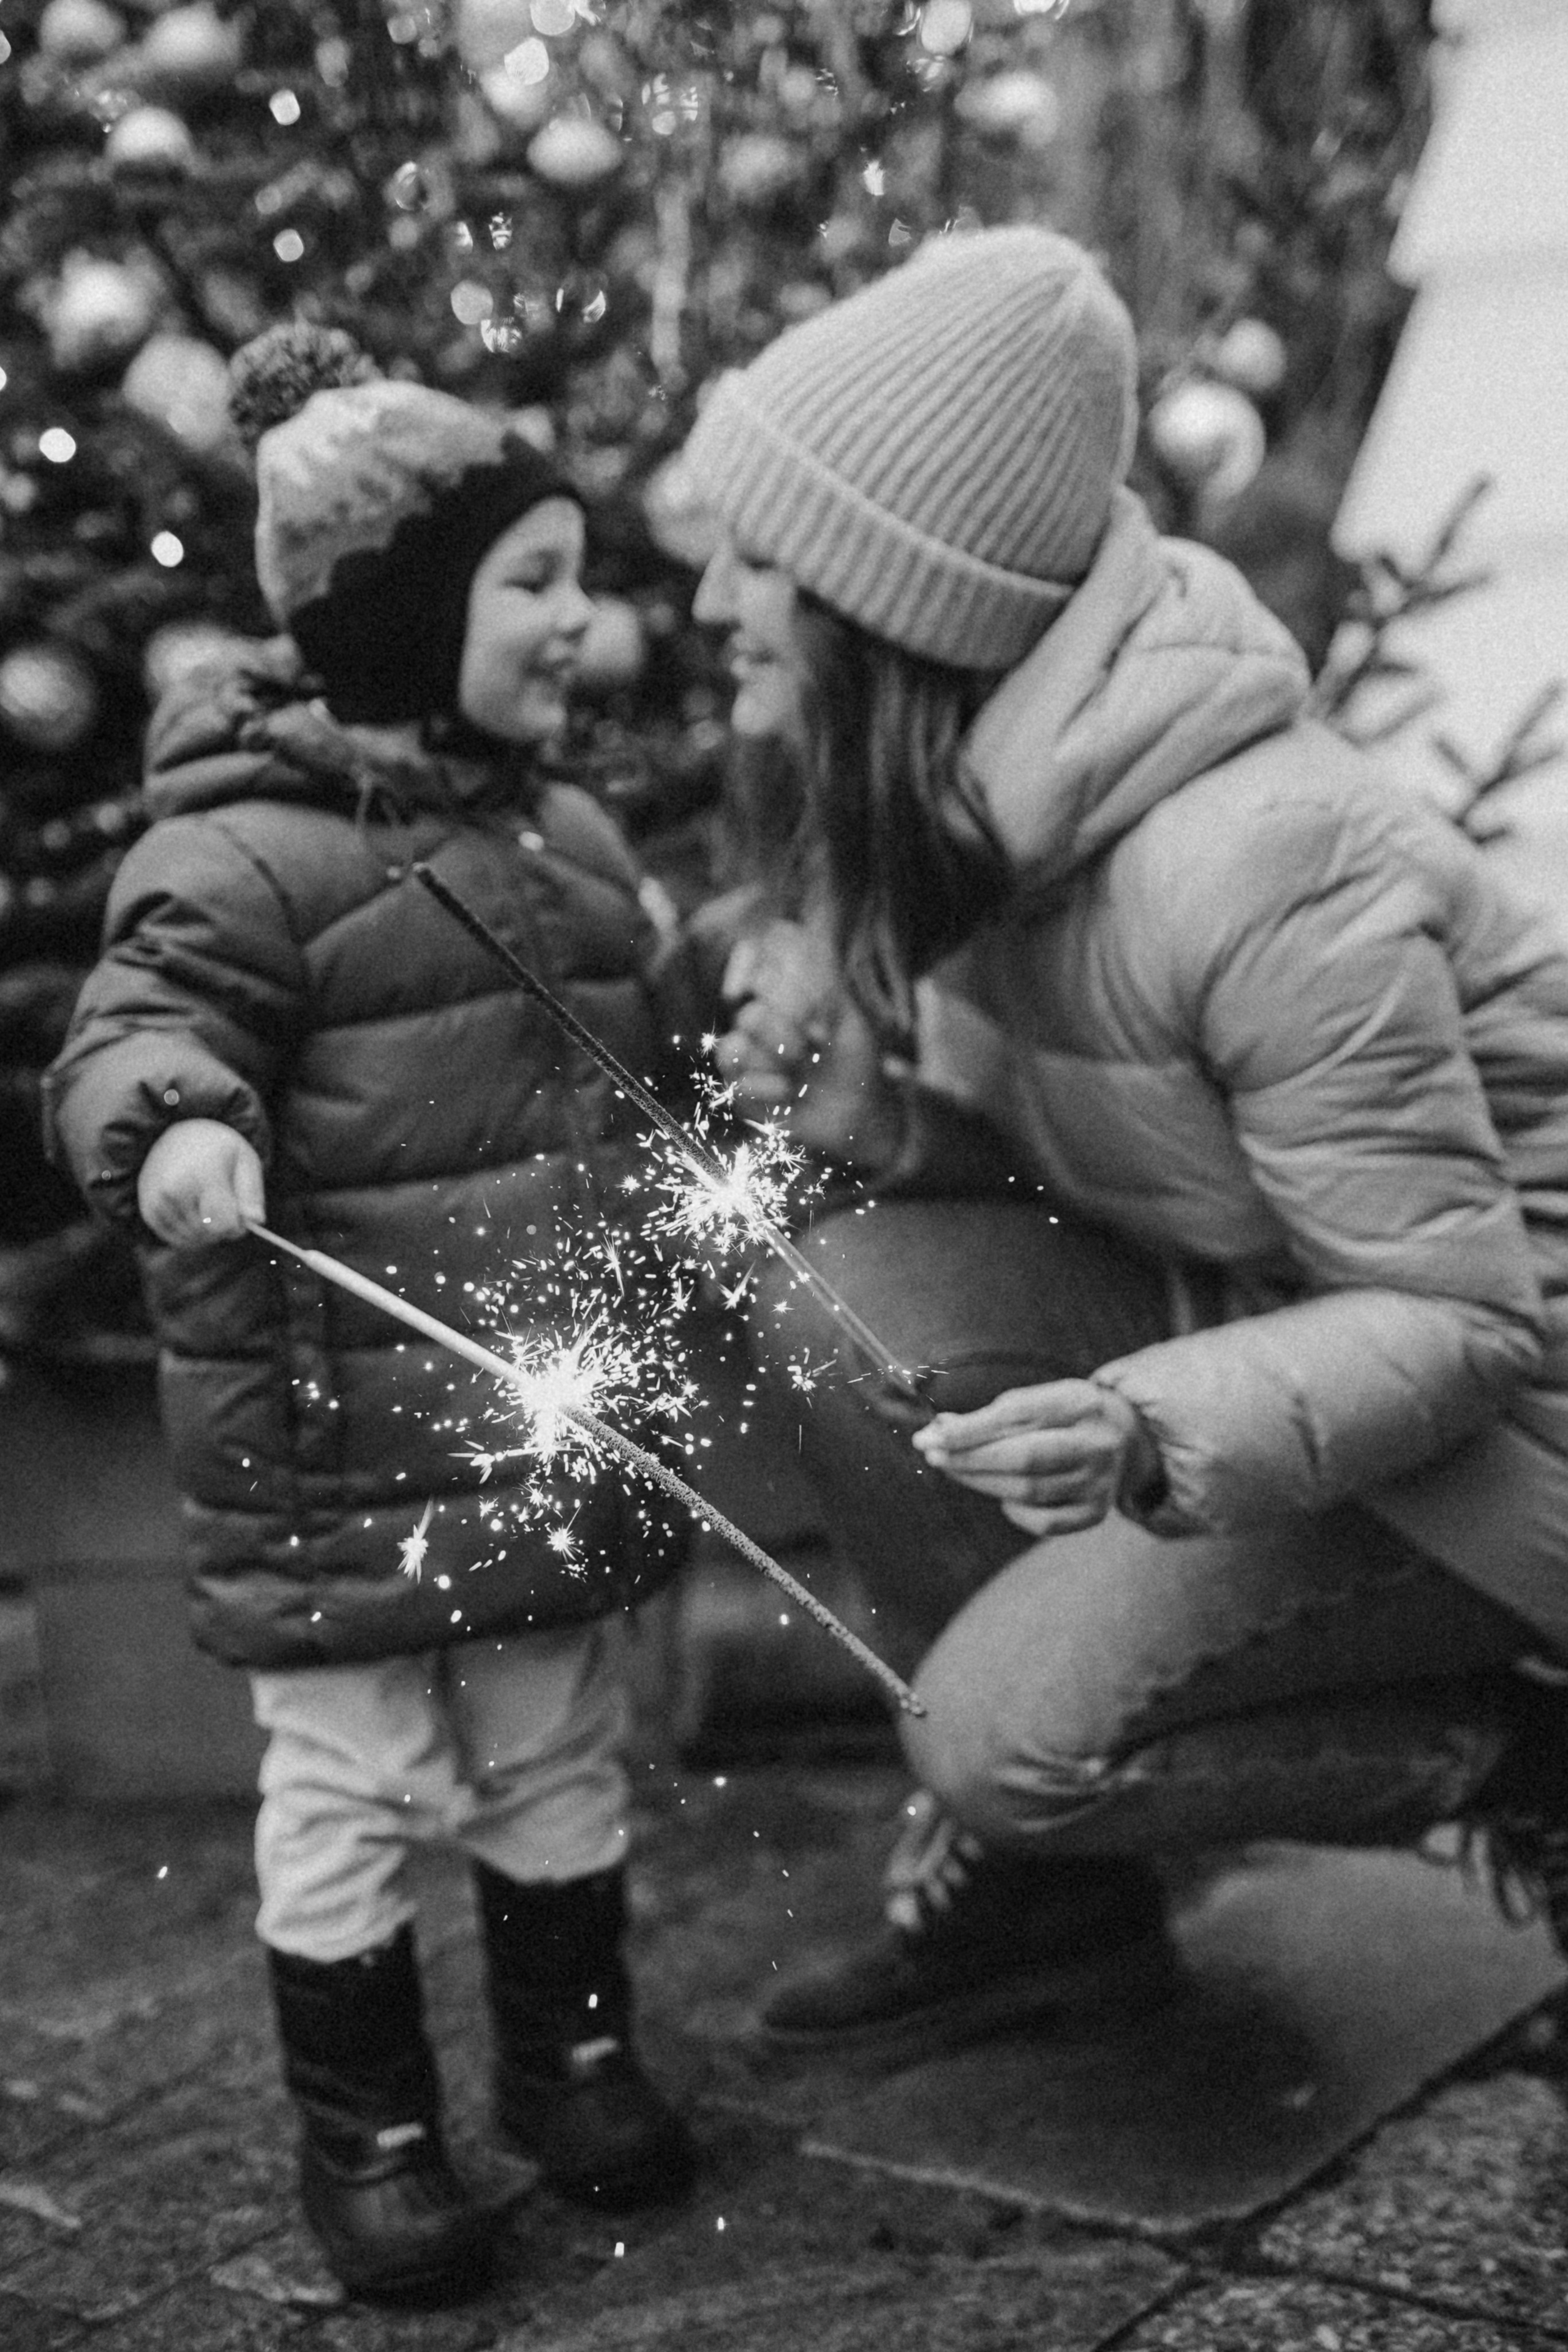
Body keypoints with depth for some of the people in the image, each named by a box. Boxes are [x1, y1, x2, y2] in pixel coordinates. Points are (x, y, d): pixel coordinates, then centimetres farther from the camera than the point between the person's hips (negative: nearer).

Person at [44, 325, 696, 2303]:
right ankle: (362, 2131, 26)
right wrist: (179, 1128, -41)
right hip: (341, 1445, -7)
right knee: (352, 1787, 7)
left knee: (561, 1758, 18)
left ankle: (569, 2053, 38)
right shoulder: (245, 851, -14)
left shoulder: (567, 836, 12)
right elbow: (134, 1038, -21)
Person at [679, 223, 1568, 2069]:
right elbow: (1032, 1133, 6)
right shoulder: (971, 789, -6)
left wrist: (1154, 1436, -42)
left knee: (1009, 1728, -17)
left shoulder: (1254, 873, -32)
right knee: (848, 1307, -13)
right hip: (1262, 1290, 8)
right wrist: (866, 1101, -15)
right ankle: (1040, 1896, 4)